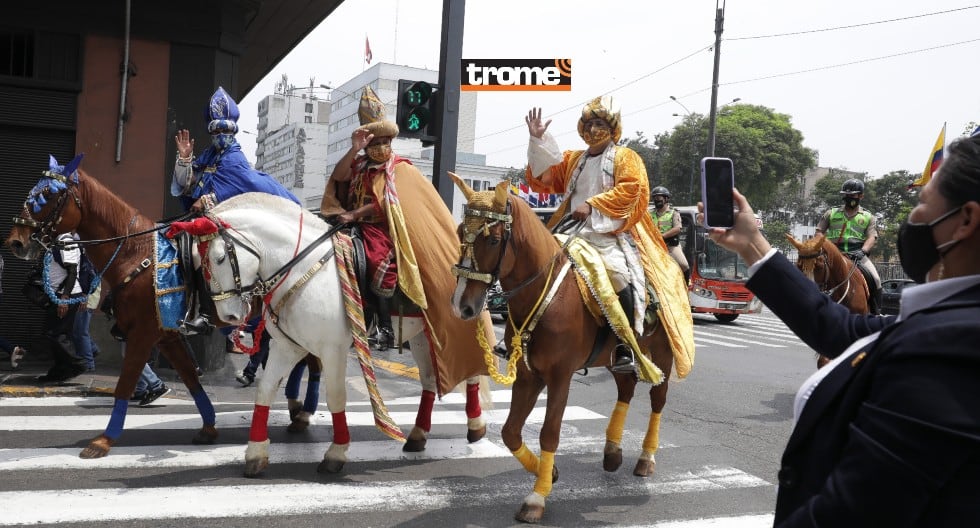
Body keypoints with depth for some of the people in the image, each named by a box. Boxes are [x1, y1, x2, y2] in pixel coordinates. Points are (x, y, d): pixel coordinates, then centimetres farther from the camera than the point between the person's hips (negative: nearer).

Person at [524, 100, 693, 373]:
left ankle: (625, 349, -28)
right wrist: (537, 141, 7)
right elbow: (543, 178, 16)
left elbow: (629, 189, -8)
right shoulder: (573, 160, 23)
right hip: (574, 231, 6)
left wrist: (592, 204, -16)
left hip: (611, 233, -5)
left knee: (616, 271, -32)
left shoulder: (625, 158, 9)